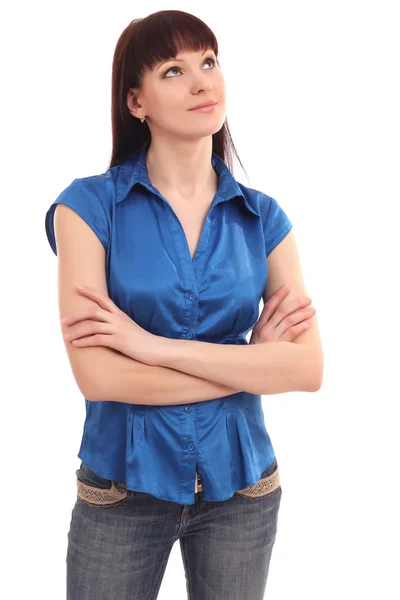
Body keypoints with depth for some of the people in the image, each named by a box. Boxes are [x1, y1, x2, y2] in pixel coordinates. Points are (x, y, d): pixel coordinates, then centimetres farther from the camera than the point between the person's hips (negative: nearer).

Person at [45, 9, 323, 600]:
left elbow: (309, 368, -11)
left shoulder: (263, 217, -2)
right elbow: (96, 375, -18)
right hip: (122, 488, -2)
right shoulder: (91, 204, -10)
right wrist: (251, 362, -12)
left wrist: (156, 345, -20)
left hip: (241, 487, 3)